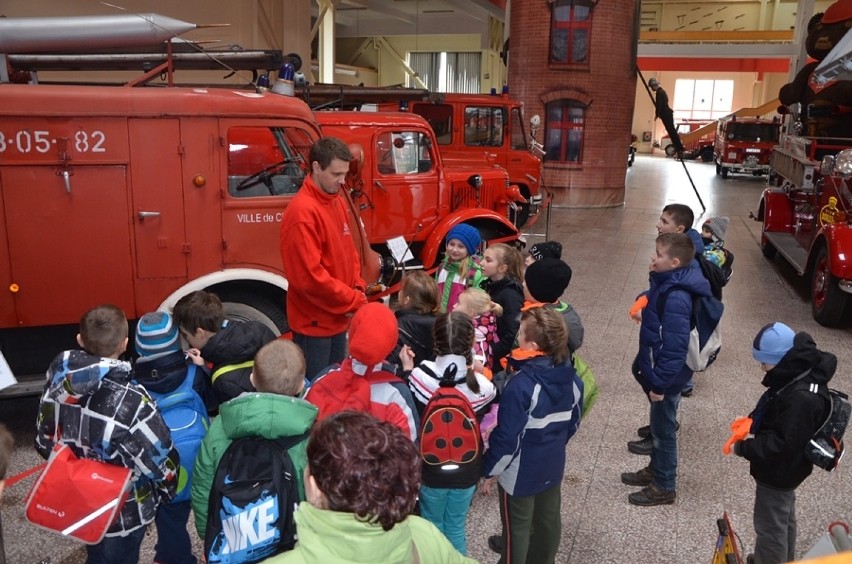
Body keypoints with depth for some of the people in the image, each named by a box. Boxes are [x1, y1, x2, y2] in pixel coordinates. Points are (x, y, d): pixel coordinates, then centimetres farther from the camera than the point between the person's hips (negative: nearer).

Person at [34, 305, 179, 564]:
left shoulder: (59, 380, -16)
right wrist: (167, 491, -3)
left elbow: (44, 442, -1)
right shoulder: (131, 402, -35)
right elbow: (160, 461, -24)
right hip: (123, 513, -5)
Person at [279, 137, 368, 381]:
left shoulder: (338, 201, 6)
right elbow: (310, 276, -25)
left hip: (338, 318, 8)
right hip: (314, 322, -8)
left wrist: (358, 287, -1)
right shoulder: (302, 211, -22)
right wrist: (354, 300, -17)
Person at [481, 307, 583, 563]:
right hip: (553, 465, 7)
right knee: (548, 519, 25)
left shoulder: (521, 386, -32)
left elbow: (507, 437, -24)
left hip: (521, 471, -7)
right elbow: (573, 422, 6)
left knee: (517, 526, 14)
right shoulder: (571, 377, -8)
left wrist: (489, 470, -9)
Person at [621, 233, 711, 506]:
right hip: (656, 368, 9)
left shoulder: (676, 298, -30)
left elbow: (675, 347, -29)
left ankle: (664, 487, 26)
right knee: (658, 424, 24)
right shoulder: (665, 282, 0)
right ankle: (656, 469, 43)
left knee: (663, 429, 8)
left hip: (666, 375, -9)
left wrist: (660, 382, -21)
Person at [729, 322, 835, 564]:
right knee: (783, 521, 28)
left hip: (778, 473, -10)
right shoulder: (796, 375, -4)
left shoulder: (802, 398, -35)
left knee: (770, 528, 8)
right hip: (782, 469, 10)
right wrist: (753, 421, -3)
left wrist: (743, 448, -23)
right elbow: (775, 414, 12)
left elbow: (783, 445, -31)